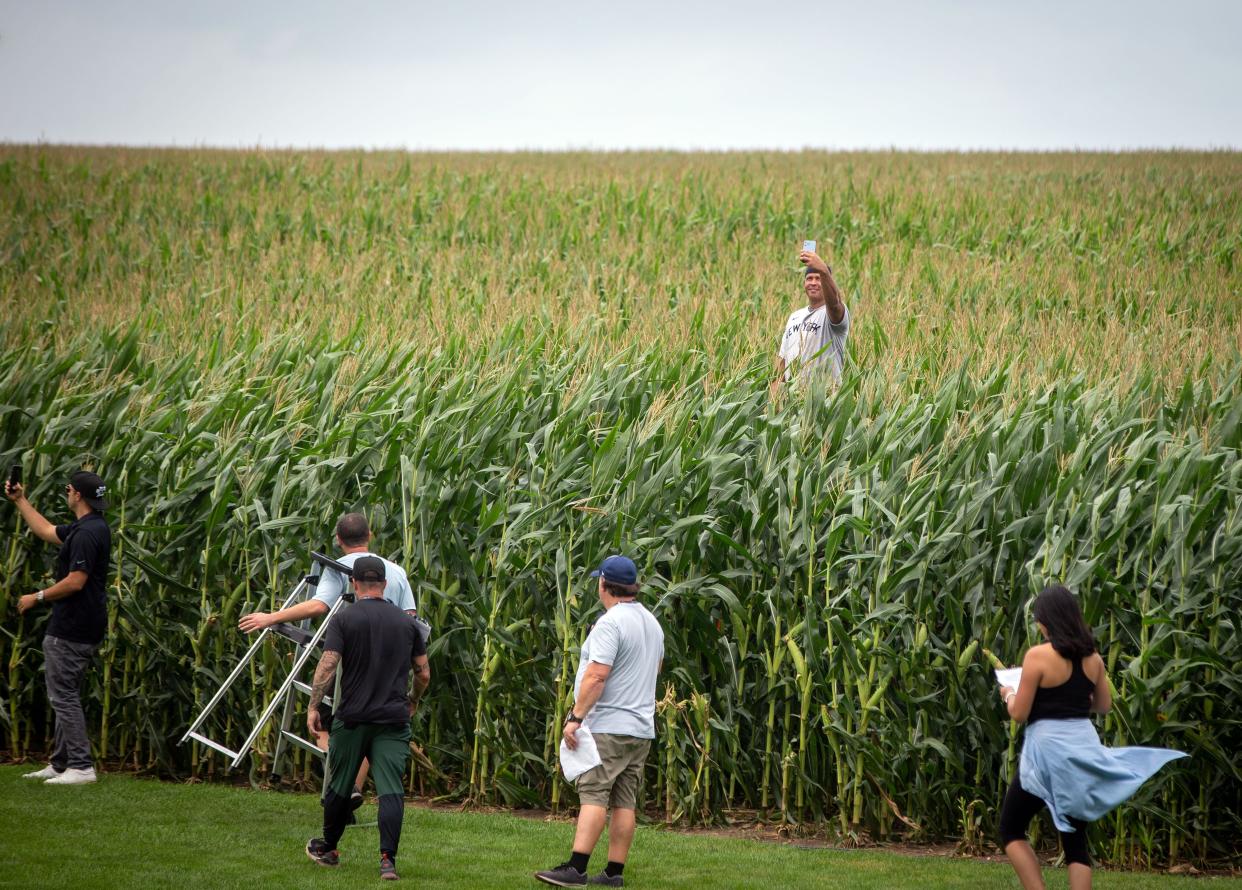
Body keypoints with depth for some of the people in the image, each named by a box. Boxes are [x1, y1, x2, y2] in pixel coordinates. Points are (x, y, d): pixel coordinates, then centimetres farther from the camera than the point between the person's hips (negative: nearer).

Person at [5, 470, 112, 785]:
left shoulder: (86, 534, -20)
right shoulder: (90, 527, 13)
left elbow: (75, 582, -24)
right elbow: (46, 531, 28)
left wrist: (37, 597, -12)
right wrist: (20, 501, 32)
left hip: (71, 630, -11)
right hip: (81, 628, 11)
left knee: (63, 696, -7)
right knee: (65, 696, 16)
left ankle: (81, 767, -8)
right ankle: (60, 764, 21)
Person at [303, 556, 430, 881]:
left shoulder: (344, 619, -2)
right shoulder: (406, 622, 8)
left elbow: (327, 665, -12)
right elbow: (424, 673, 13)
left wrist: (313, 707, -6)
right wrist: (412, 702, 30)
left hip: (352, 718, -1)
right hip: (393, 720, 1)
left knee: (340, 787, 14)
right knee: (391, 790, -7)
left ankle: (328, 849, 31)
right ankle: (388, 858, -20)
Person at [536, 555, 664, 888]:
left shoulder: (610, 623, -14)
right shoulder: (652, 623, 14)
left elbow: (597, 675, -21)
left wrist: (576, 717, -20)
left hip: (608, 726, -8)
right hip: (642, 728, 8)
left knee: (593, 795, -13)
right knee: (625, 801, 7)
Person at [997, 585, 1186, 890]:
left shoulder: (1038, 656, -13)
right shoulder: (1092, 657, 5)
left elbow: (1019, 713, -10)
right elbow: (1104, 705, 18)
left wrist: (1009, 694, 11)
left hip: (1048, 751, -6)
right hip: (1083, 749, 6)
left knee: (1011, 830, 9)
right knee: (1076, 838, 11)